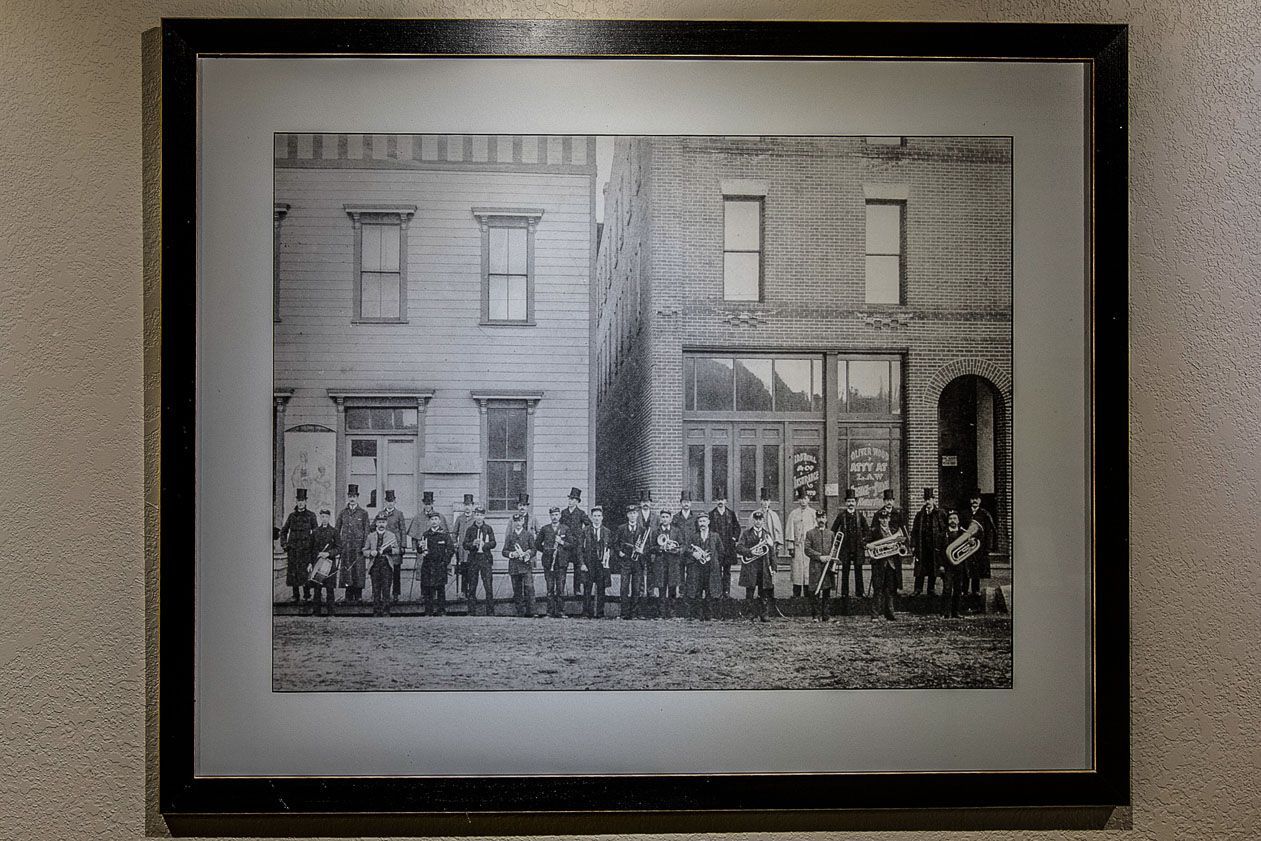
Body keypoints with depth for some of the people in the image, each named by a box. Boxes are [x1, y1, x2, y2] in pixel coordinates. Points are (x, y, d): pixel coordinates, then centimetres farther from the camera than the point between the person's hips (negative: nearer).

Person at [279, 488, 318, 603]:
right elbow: (283, 531, 19)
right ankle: (296, 596, 10)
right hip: (292, 549, 3)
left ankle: (307, 594, 1)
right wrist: (284, 544, 8)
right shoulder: (292, 515, 12)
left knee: (305, 571, -8)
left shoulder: (311, 515, 4)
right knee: (293, 572, 3)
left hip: (306, 548, -3)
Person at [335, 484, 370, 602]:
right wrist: (338, 546, 3)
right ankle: (349, 597, 6)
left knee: (358, 571, -3)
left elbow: (366, 531, 4)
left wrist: (365, 547, -3)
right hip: (345, 547, 1)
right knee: (346, 570, 0)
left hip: (358, 547, -1)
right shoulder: (342, 513, 9)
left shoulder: (363, 513, 5)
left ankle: (358, 597, 3)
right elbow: (337, 530, 11)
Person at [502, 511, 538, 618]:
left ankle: (530, 612, -14)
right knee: (517, 592, 4)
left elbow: (533, 550, 5)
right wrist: (512, 554, -9)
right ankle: (520, 613, 11)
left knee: (529, 588, -15)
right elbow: (504, 551, 10)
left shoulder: (529, 534, 8)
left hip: (526, 566, -2)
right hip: (514, 567, 2)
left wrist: (527, 554, -14)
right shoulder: (509, 536, 12)